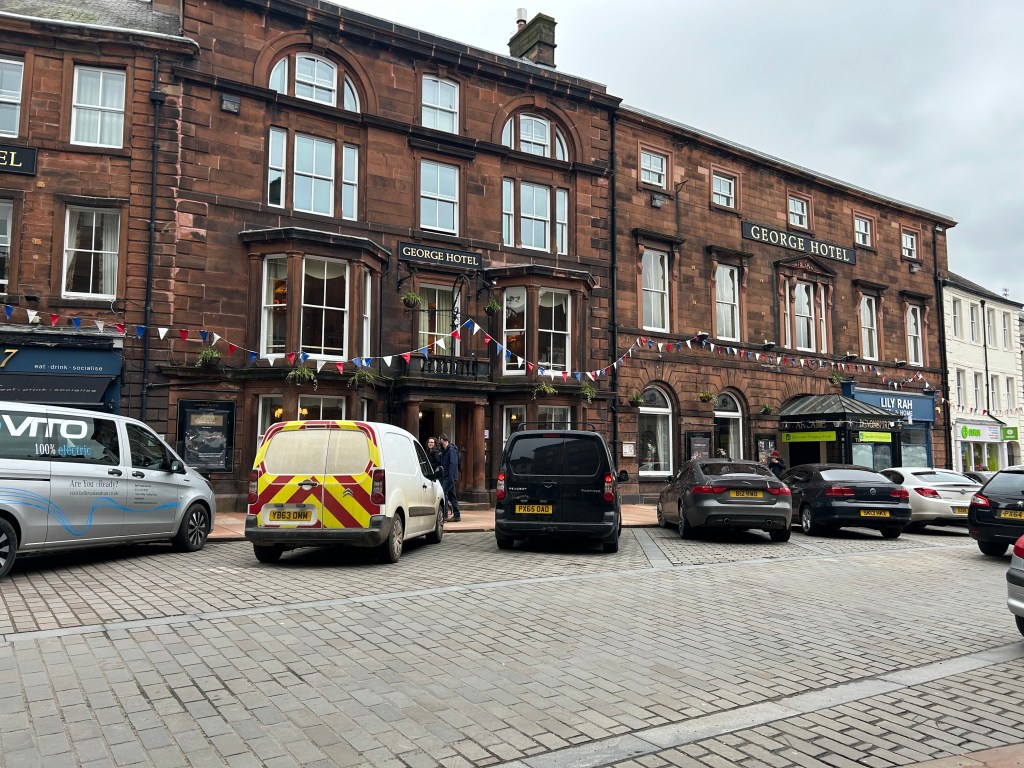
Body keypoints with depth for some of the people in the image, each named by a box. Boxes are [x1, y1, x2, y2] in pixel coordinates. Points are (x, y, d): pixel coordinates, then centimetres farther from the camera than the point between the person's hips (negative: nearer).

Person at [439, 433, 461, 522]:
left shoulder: (451, 450, -11)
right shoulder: (444, 450, 18)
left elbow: (453, 464, -19)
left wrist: (451, 476, -25)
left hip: (449, 477, -10)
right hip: (446, 477, 10)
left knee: (443, 493, -15)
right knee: (451, 495, 10)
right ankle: (457, 515, 14)